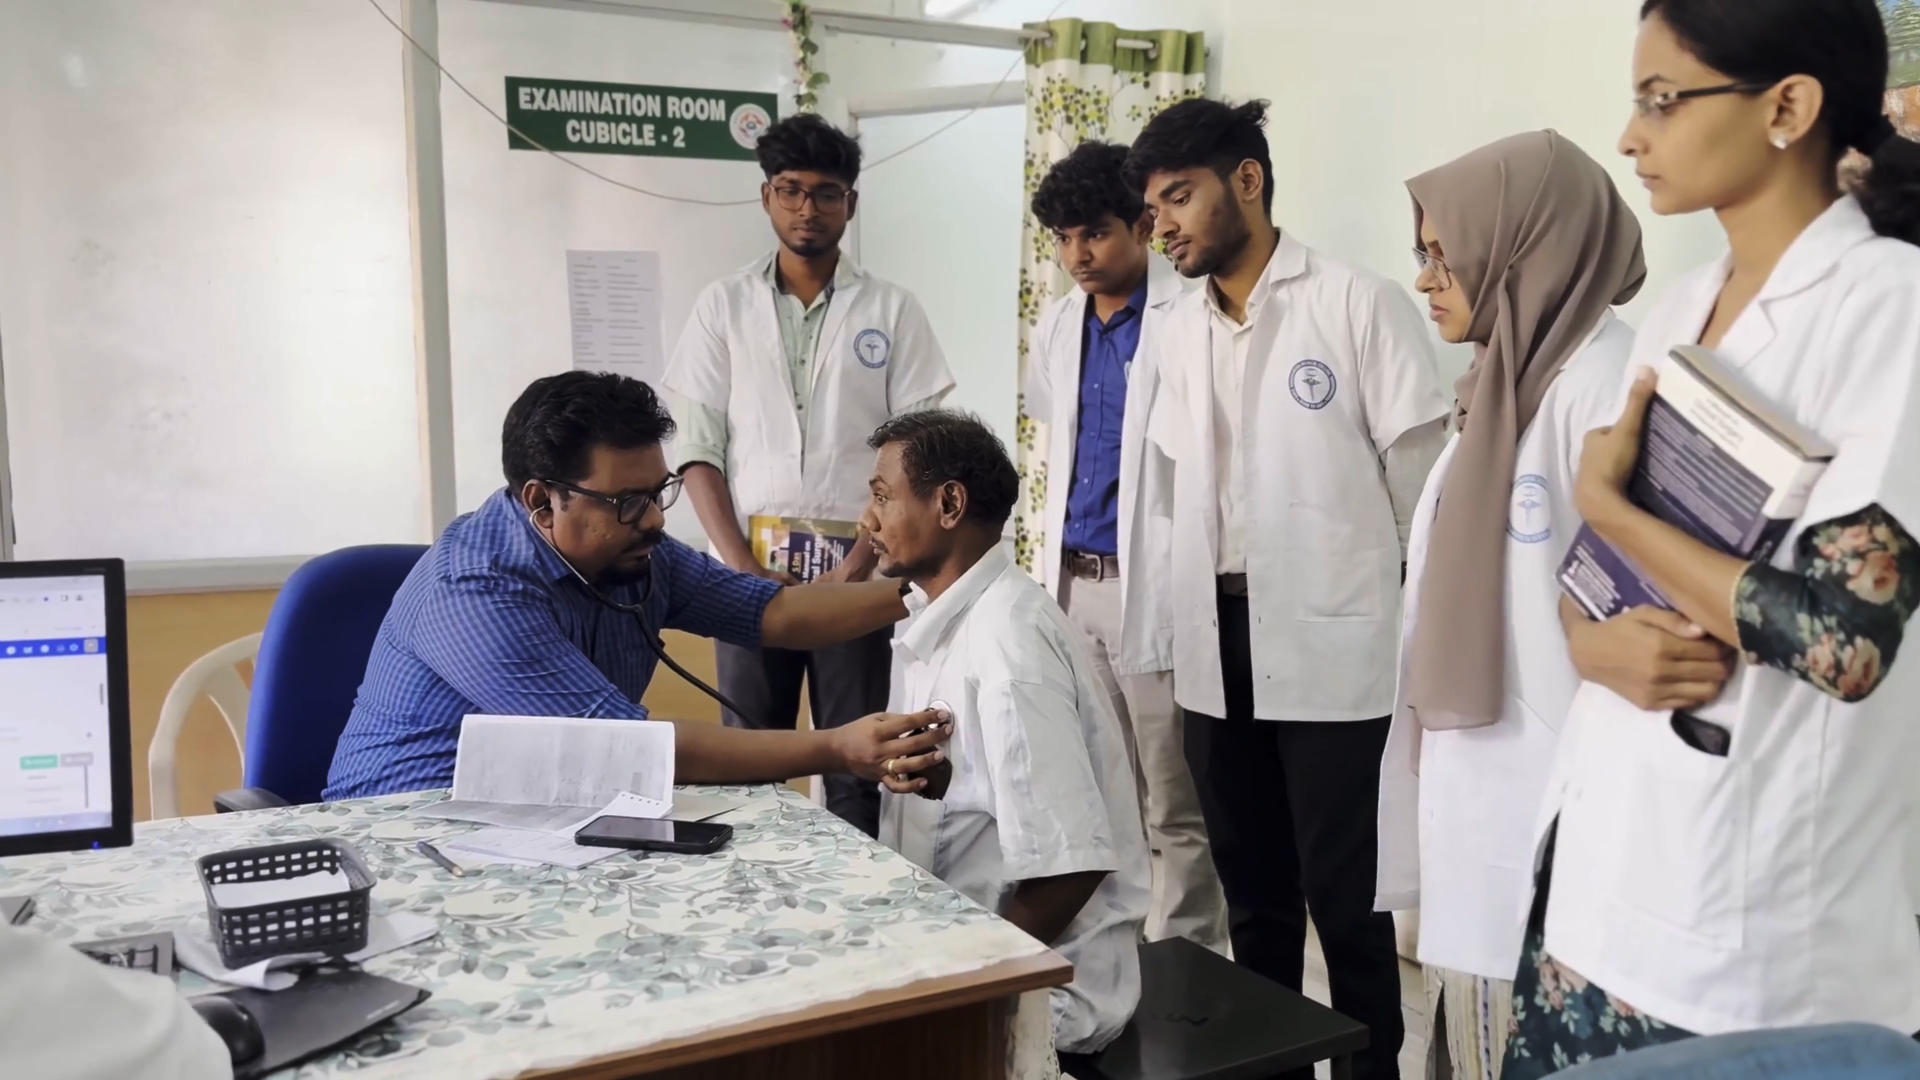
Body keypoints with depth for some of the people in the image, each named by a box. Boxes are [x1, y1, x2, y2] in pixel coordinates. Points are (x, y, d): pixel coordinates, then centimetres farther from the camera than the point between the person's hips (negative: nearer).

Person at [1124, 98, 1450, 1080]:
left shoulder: (1359, 304, -7)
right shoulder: (1180, 332, 11)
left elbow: (1422, 485, -7)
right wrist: (1185, 621, 9)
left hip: (1331, 645, -6)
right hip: (1215, 645, 6)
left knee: (1345, 902, 3)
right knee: (1253, 891, 18)